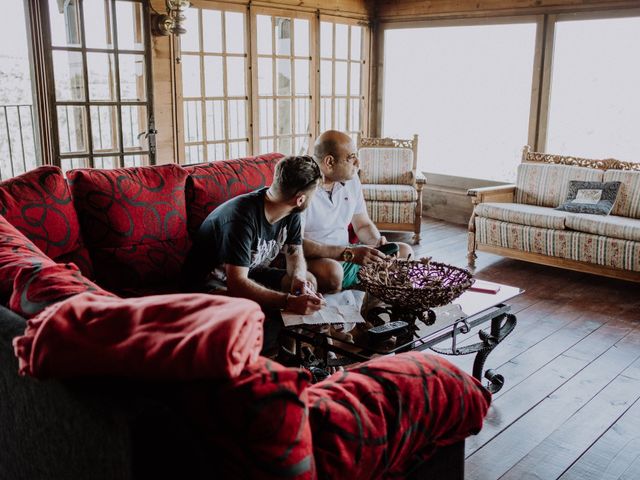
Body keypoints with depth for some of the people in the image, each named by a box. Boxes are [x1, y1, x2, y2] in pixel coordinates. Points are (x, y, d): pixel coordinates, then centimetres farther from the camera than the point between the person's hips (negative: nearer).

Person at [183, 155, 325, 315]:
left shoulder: (290, 212, -9)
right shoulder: (243, 216, -35)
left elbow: (295, 254, 1)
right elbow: (236, 284, -39)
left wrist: (298, 277, -23)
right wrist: (289, 302, -47)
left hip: (248, 273, 8)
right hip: (209, 282, -8)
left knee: (309, 281, -9)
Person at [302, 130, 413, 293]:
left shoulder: (351, 180, 5)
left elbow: (363, 225, 15)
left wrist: (377, 242, -9)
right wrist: (349, 253, -31)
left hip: (345, 256, 8)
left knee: (404, 251, 6)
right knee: (332, 270, -40)